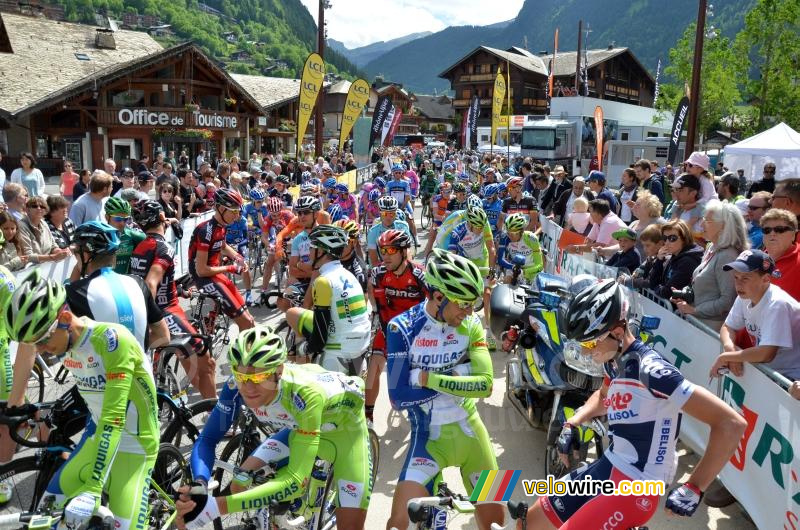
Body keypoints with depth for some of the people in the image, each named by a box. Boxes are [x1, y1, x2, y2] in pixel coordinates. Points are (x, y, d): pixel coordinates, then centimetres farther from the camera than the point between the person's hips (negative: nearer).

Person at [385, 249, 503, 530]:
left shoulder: (471, 325, -7)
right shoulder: (402, 328, -15)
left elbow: (485, 385, -17)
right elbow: (399, 398, -19)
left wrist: (427, 378, -23)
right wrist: (456, 376, -19)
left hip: (469, 431, 3)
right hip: (428, 437, -2)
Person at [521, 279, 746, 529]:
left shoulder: (650, 370, -25)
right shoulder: (614, 360, 2)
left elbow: (732, 423, -27)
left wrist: (693, 488, -25)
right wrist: (572, 424, 13)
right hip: (608, 466, 9)